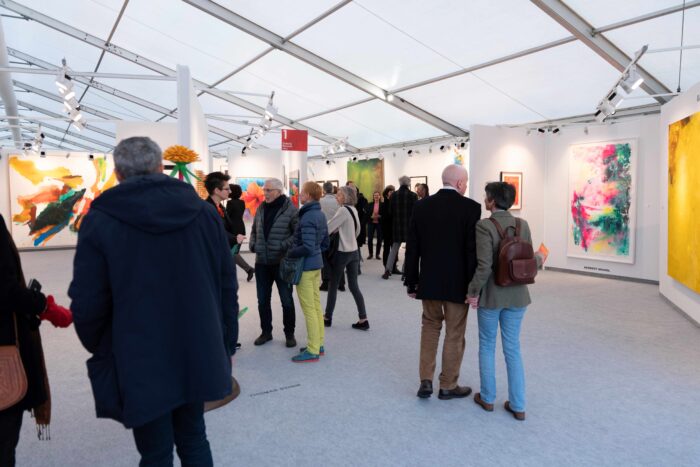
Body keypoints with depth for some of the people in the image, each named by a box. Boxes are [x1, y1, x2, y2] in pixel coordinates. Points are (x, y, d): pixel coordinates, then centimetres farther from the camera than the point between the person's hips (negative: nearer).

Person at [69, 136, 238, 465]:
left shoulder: (100, 220, -9)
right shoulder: (204, 212, -1)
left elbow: (88, 304, -9)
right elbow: (228, 287, 1)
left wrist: (100, 350, 11)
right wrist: (226, 345, 11)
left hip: (139, 364, -3)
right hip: (197, 354, 3)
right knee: (193, 438, 21)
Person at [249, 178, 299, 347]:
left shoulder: (290, 210, -11)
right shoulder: (261, 209, 7)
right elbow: (254, 230, 17)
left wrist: (283, 246, -21)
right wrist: (253, 244, 0)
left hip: (282, 263, -5)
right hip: (262, 263, 5)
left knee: (287, 301, 7)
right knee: (262, 300, 14)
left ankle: (289, 334, 23)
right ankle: (266, 332, 30)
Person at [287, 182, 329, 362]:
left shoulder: (307, 218, -19)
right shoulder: (320, 214, 8)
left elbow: (307, 247, -24)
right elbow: (325, 243, 14)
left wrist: (289, 253, -11)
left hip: (305, 267, -9)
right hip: (317, 265, 9)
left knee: (309, 309, -1)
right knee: (316, 306, 15)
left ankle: (313, 351, 8)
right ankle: (318, 344, 25)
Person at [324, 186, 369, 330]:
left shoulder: (343, 210, -16)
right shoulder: (353, 210, 8)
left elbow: (328, 229, -18)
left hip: (342, 252, -7)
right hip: (353, 252, 7)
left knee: (333, 285, 7)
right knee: (354, 286, 9)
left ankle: (328, 318, 19)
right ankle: (363, 320, 7)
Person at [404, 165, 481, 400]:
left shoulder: (421, 206, 1)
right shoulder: (470, 207, -11)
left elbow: (412, 248, 2)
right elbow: (473, 250, -14)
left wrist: (411, 282, 9)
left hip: (429, 281, 4)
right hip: (457, 282, -3)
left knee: (429, 328, 18)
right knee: (454, 334, 10)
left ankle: (426, 381, 18)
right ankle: (448, 386, 21)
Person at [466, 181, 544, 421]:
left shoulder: (484, 226, -17)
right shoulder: (523, 225, -2)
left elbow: (484, 266, -22)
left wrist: (473, 292, -10)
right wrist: (538, 259, 25)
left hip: (491, 295, -4)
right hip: (517, 296, 4)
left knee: (487, 346, 14)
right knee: (513, 349, 14)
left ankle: (487, 398, 27)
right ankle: (518, 405, 20)